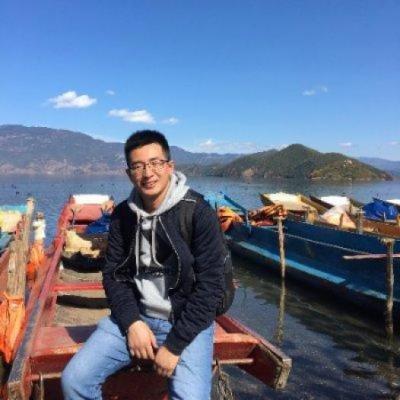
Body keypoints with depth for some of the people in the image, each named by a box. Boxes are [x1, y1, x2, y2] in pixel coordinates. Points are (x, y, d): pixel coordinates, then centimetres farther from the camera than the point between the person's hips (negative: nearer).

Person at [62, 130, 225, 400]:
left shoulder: (199, 213, -14)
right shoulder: (122, 215, 1)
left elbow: (210, 285, -15)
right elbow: (113, 273, 6)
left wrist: (175, 344, -16)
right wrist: (132, 322, -10)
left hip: (187, 321, -4)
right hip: (135, 316, 4)